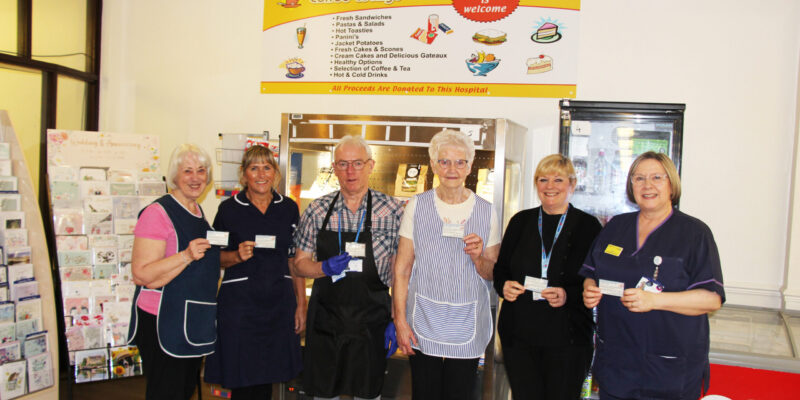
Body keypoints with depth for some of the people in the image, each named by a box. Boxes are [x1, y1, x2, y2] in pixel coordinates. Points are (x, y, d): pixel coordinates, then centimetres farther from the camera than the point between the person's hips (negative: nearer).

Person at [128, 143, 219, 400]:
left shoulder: (198, 212, 13)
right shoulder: (158, 213, -14)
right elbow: (142, 275, -21)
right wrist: (187, 255, -30)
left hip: (193, 321, 8)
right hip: (163, 323, -8)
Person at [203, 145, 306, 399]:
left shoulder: (288, 208, 6)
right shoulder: (229, 209, -2)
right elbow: (216, 259, 4)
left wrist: (301, 304, 6)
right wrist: (237, 256, -16)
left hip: (279, 303, 3)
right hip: (239, 304, -2)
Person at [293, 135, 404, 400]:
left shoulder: (392, 211, -5)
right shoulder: (317, 210, 1)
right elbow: (300, 264, 7)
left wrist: (396, 319, -5)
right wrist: (325, 268, -13)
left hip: (371, 323, -1)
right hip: (324, 321, 2)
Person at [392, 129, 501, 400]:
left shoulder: (486, 211, 2)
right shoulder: (417, 206, -1)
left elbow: (492, 275, 7)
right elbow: (402, 270, -1)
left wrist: (478, 258, -14)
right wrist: (400, 321, -6)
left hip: (467, 327, 1)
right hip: (423, 326, -1)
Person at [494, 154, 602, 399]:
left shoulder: (588, 226, -1)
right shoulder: (520, 221, 9)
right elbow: (500, 269, 15)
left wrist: (568, 296, -18)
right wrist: (504, 286, -6)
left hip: (567, 339, -2)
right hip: (519, 335, 3)